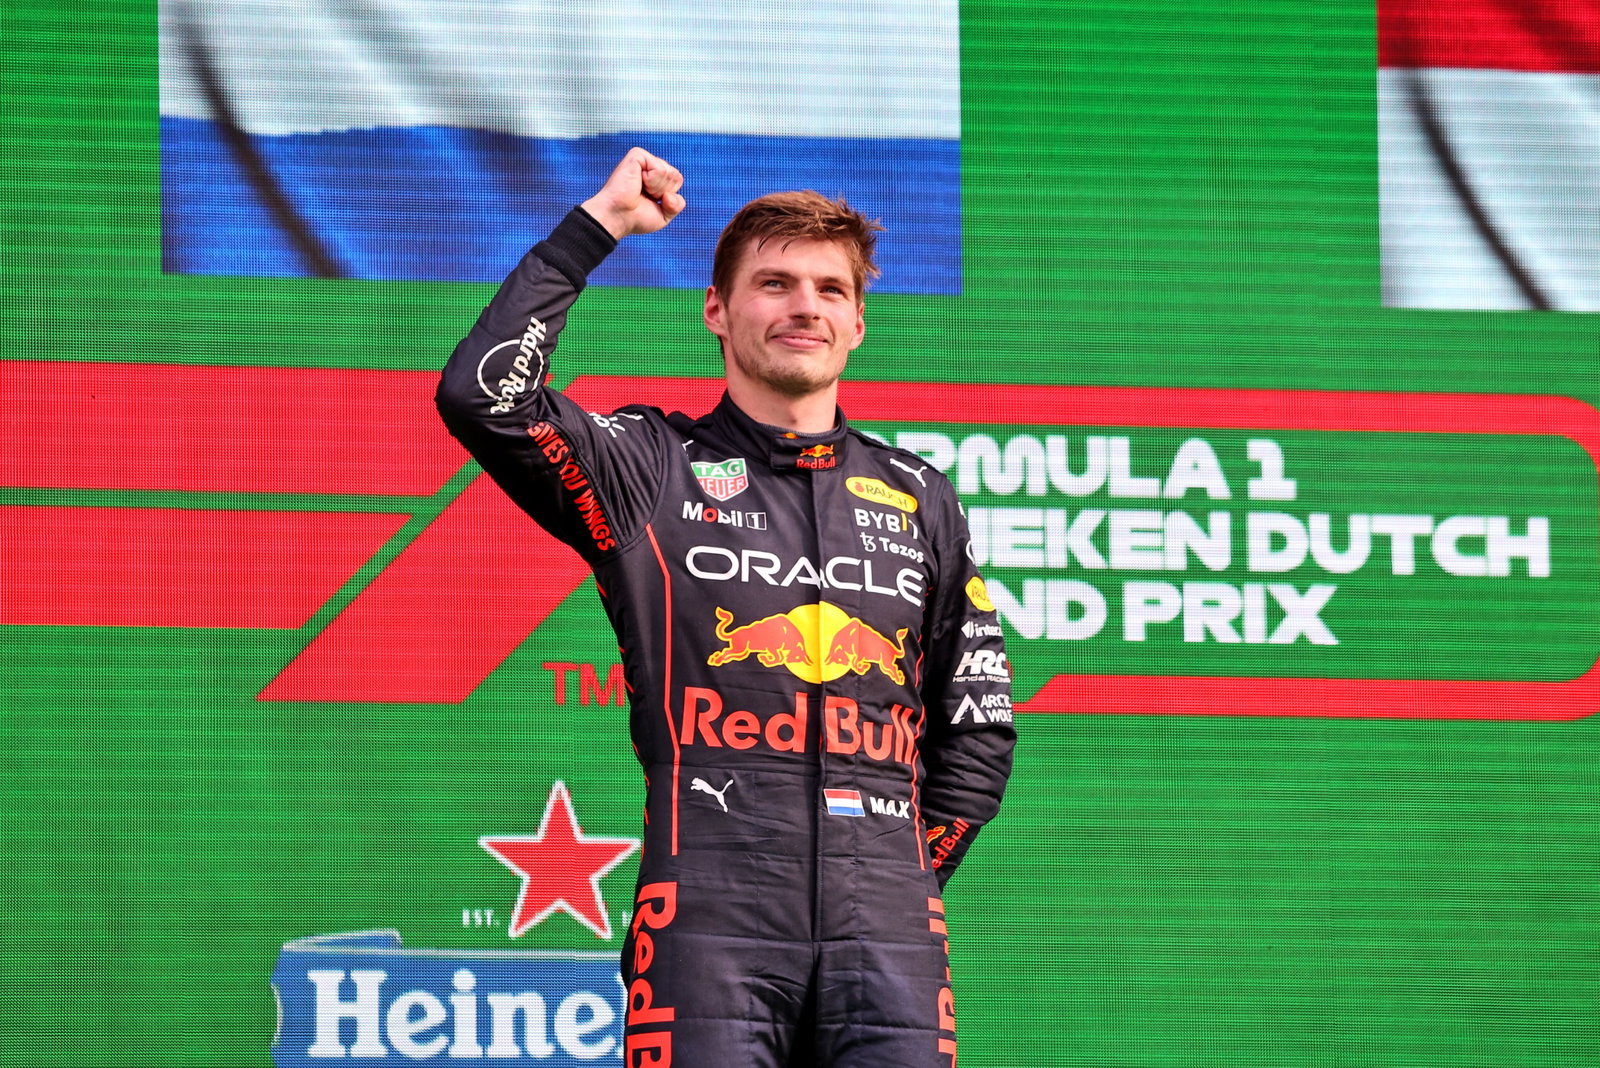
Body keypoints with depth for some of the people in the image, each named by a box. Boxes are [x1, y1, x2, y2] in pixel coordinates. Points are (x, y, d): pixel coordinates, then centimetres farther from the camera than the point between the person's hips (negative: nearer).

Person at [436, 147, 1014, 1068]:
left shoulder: (917, 498, 20)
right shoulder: (653, 469, 10)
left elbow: (980, 730, 24)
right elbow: (482, 397, -6)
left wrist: (906, 874, 13)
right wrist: (593, 228, 0)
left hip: (885, 933, 3)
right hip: (712, 923, -3)